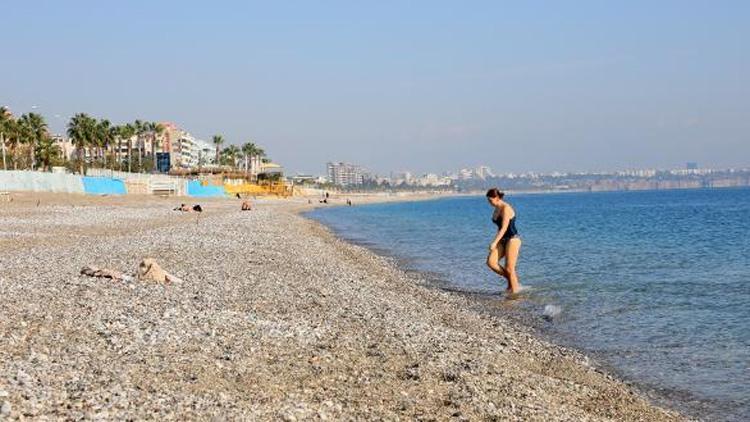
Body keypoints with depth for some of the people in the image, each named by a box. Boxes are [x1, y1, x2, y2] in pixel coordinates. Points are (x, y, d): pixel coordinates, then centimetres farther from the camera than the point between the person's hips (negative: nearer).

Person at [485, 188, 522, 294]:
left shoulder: (506, 208, -17)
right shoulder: (496, 210, 10)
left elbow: (504, 228, -22)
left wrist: (494, 242, -27)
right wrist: (496, 242, 23)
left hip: (513, 239, -8)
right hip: (503, 240, 8)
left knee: (509, 268, -8)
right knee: (491, 262, -7)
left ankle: (514, 290, 3)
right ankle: (511, 279, 9)